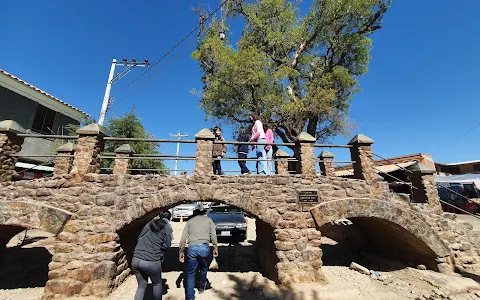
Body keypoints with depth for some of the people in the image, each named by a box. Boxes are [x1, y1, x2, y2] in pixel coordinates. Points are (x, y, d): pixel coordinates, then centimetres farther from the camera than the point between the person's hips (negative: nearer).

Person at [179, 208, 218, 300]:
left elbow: (183, 238, 10)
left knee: (190, 273, 16)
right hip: (204, 247, 0)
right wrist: (215, 248, 5)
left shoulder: (190, 221, 18)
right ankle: (202, 287, 45)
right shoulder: (208, 219, 16)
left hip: (192, 248, 0)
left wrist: (181, 252, 13)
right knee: (203, 268, 27)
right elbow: (213, 235, 4)